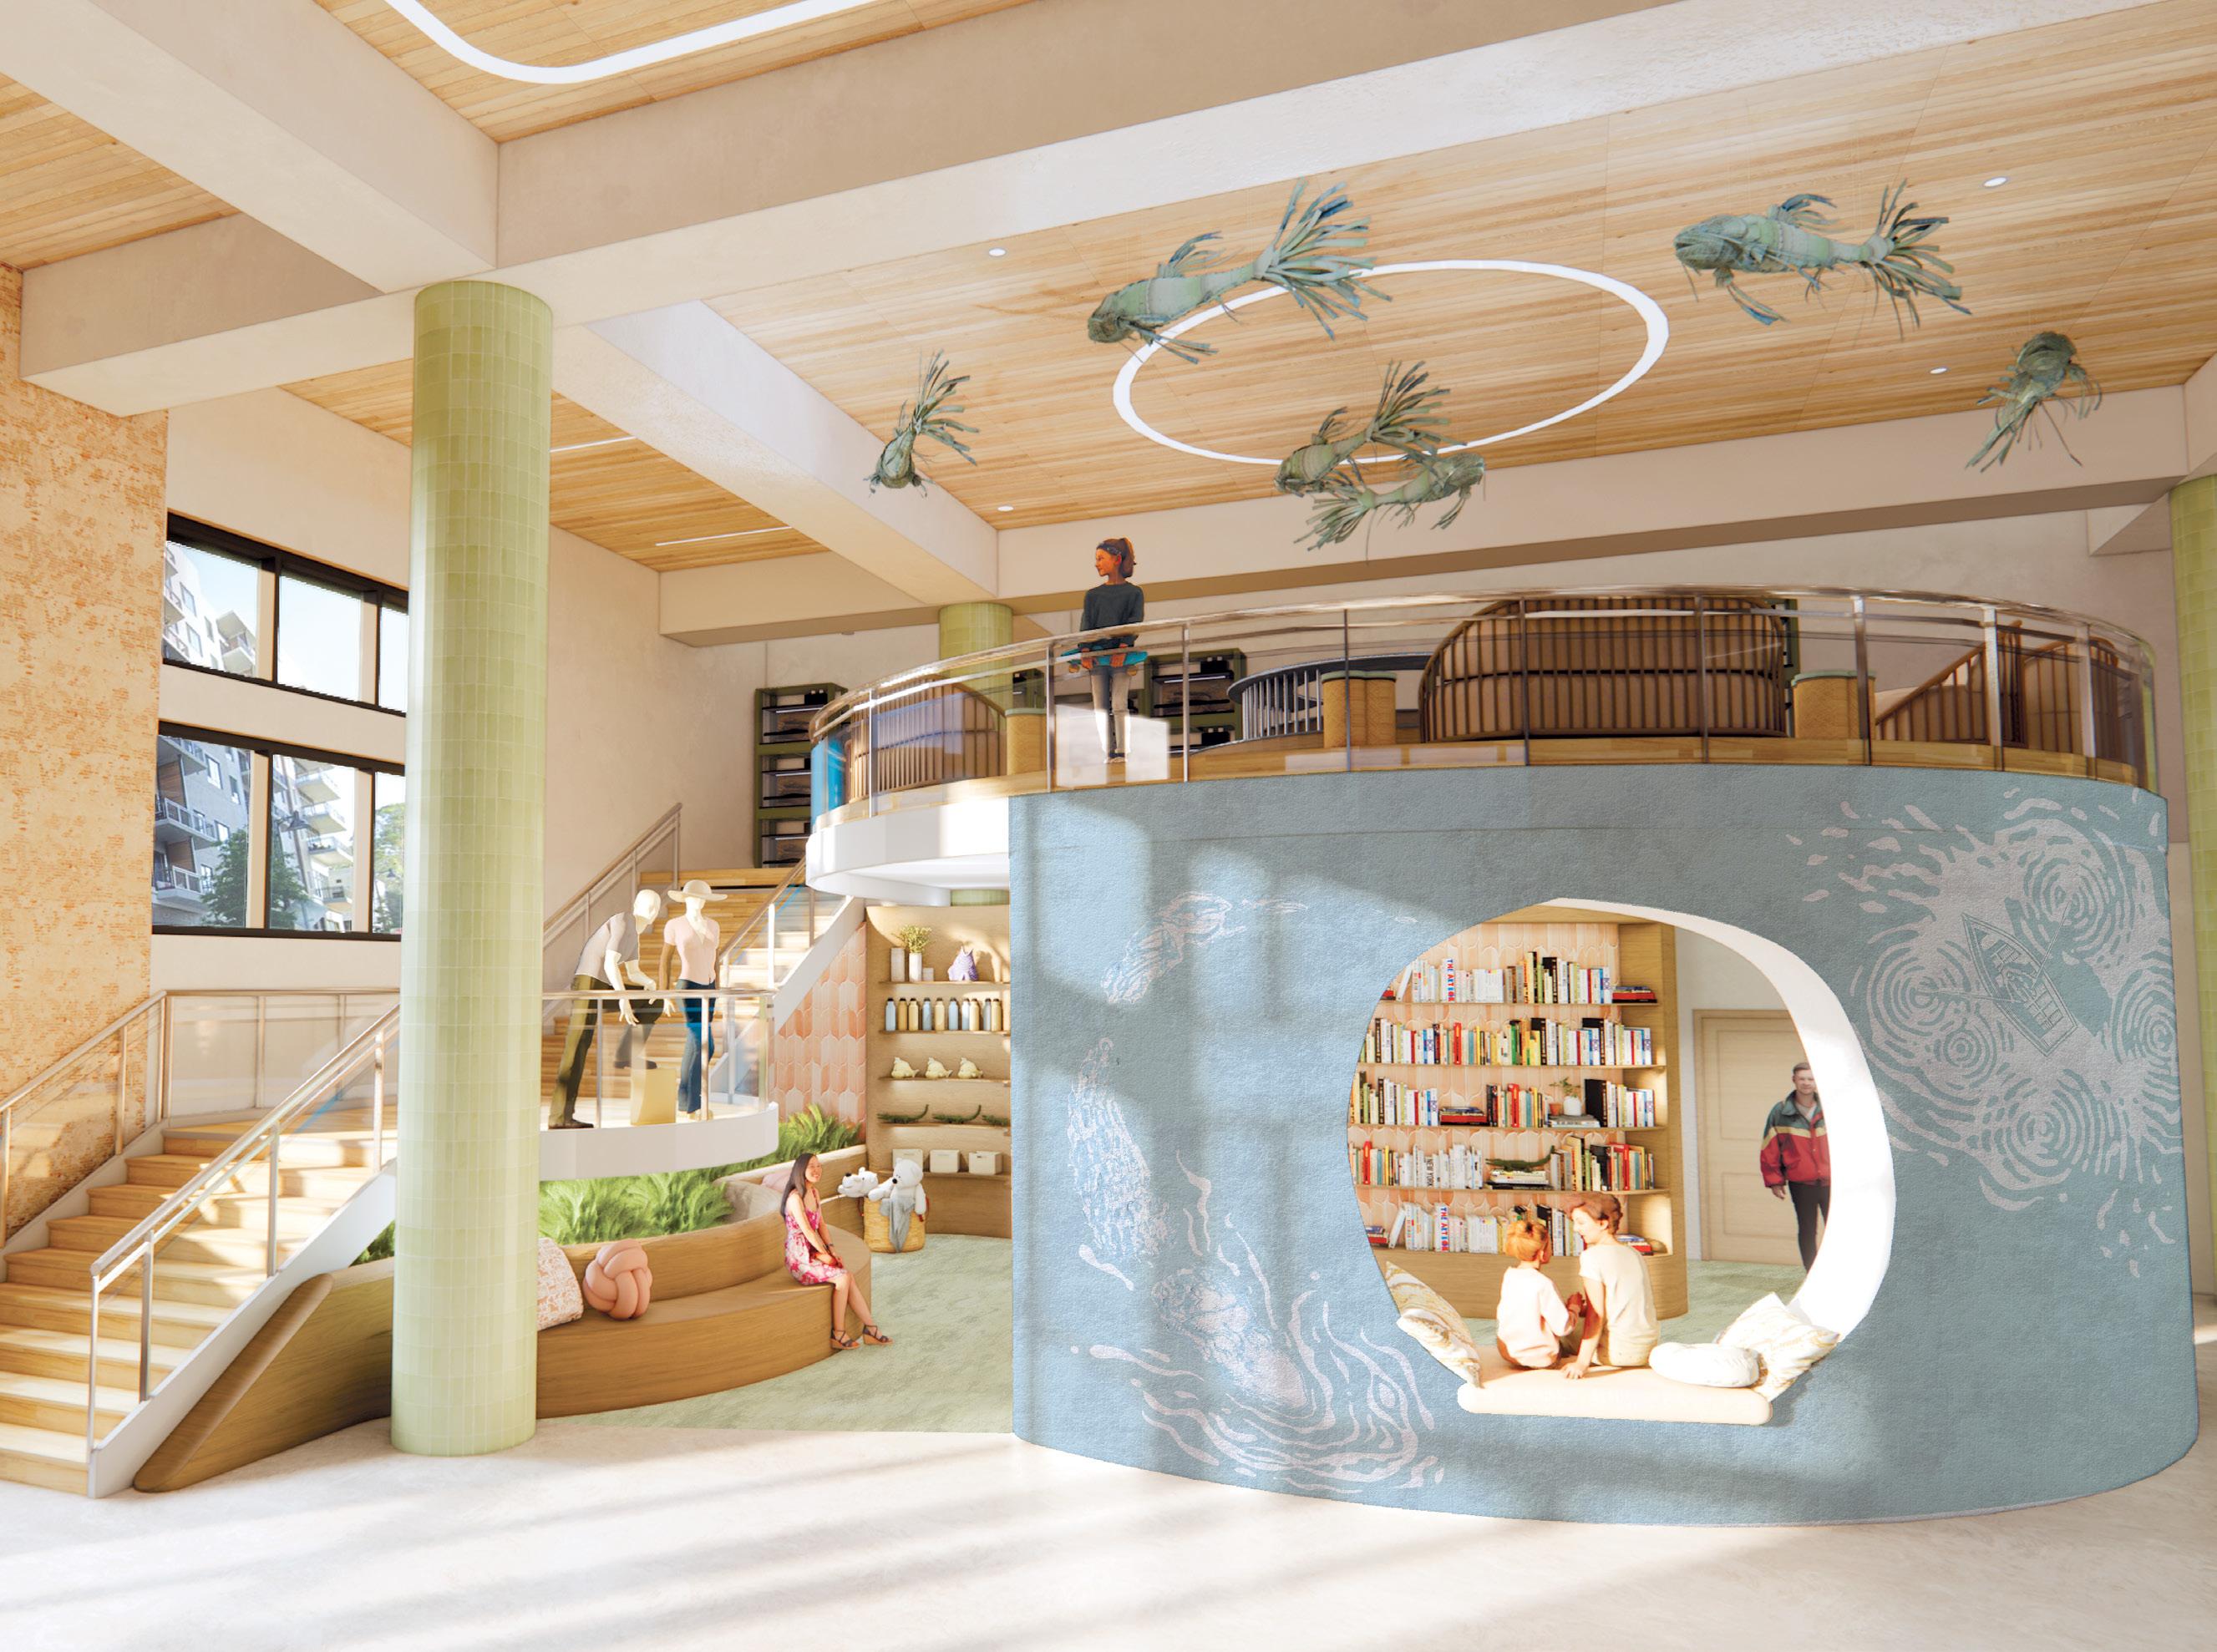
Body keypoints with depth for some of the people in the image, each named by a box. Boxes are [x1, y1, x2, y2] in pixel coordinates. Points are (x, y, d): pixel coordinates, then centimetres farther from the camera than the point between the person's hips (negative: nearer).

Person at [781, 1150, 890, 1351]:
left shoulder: (814, 1193, 10)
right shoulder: (795, 1197, -17)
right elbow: (807, 1231, -18)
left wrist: (831, 1248, -1)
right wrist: (825, 1254, -10)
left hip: (813, 1251, 7)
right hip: (799, 1257, -7)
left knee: (849, 1277, -13)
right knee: (843, 1278, -21)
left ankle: (870, 1328, -9)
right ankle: (838, 1335, -12)